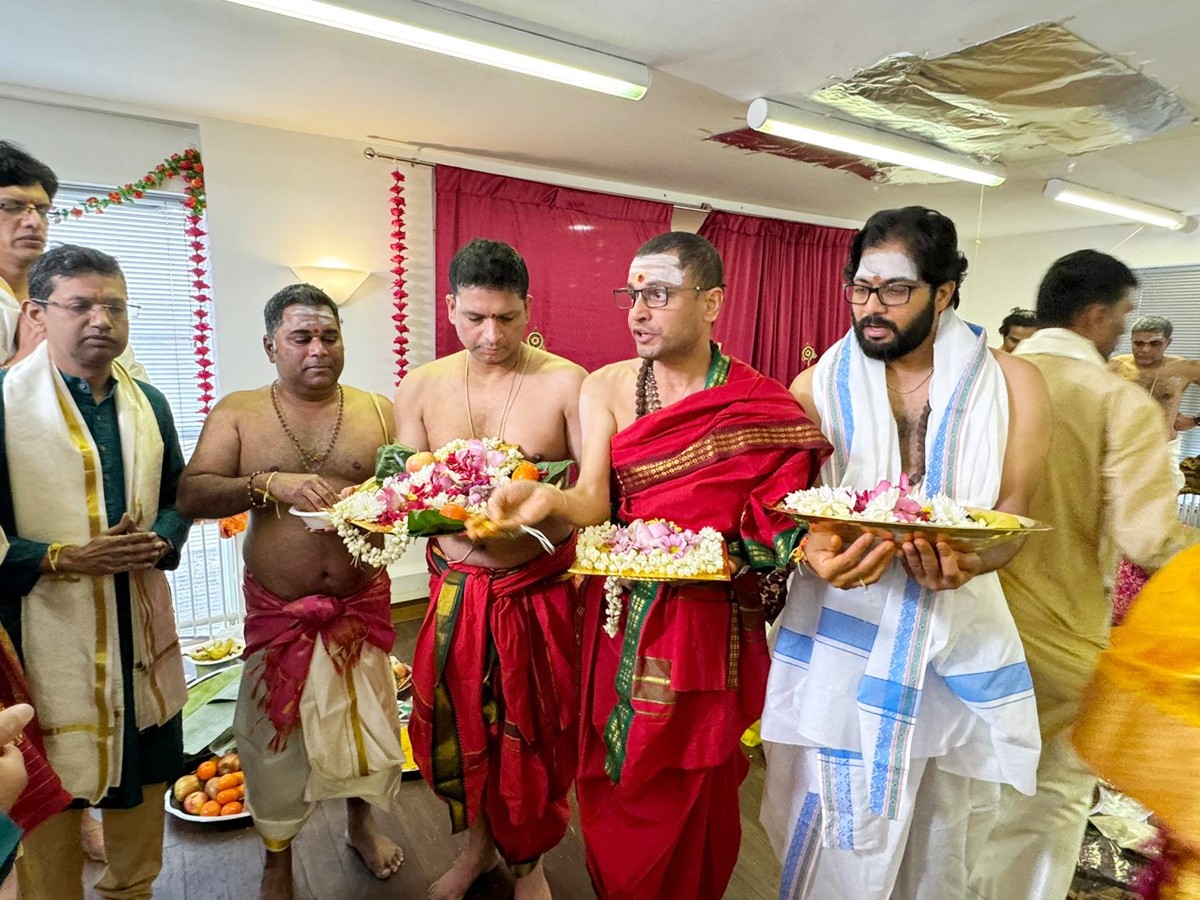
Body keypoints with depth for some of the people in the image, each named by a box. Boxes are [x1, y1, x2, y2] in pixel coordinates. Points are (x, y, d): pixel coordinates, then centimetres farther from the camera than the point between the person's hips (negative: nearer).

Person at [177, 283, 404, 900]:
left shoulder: (376, 410, 2)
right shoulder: (238, 414, -1)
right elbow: (191, 496, -10)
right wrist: (271, 484, -26)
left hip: (363, 602, 1)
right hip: (278, 610, -1)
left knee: (365, 718, 15)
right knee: (276, 733, 10)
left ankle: (361, 822, 44)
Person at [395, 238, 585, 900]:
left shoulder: (566, 383, -11)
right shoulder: (420, 387, 0)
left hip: (540, 589, -2)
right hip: (456, 587, 3)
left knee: (535, 730, 12)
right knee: (454, 724, 15)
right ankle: (479, 839, 47)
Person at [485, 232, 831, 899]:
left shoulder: (763, 404, -8)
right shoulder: (606, 389, -1)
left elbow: (779, 522, -7)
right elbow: (593, 501, -11)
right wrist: (549, 499, -31)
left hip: (711, 623, -2)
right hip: (623, 614, 3)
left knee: (694, 794, 13)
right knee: (617, 782, 17)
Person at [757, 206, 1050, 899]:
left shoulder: (1010, 385, 0)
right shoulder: (819, 385, 0)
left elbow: (1012, 516, -2)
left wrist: (970, 560, -24)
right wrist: (815, 550, -25)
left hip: (959, 631, 1)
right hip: (840, 636, -1)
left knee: (938, 841, 19)